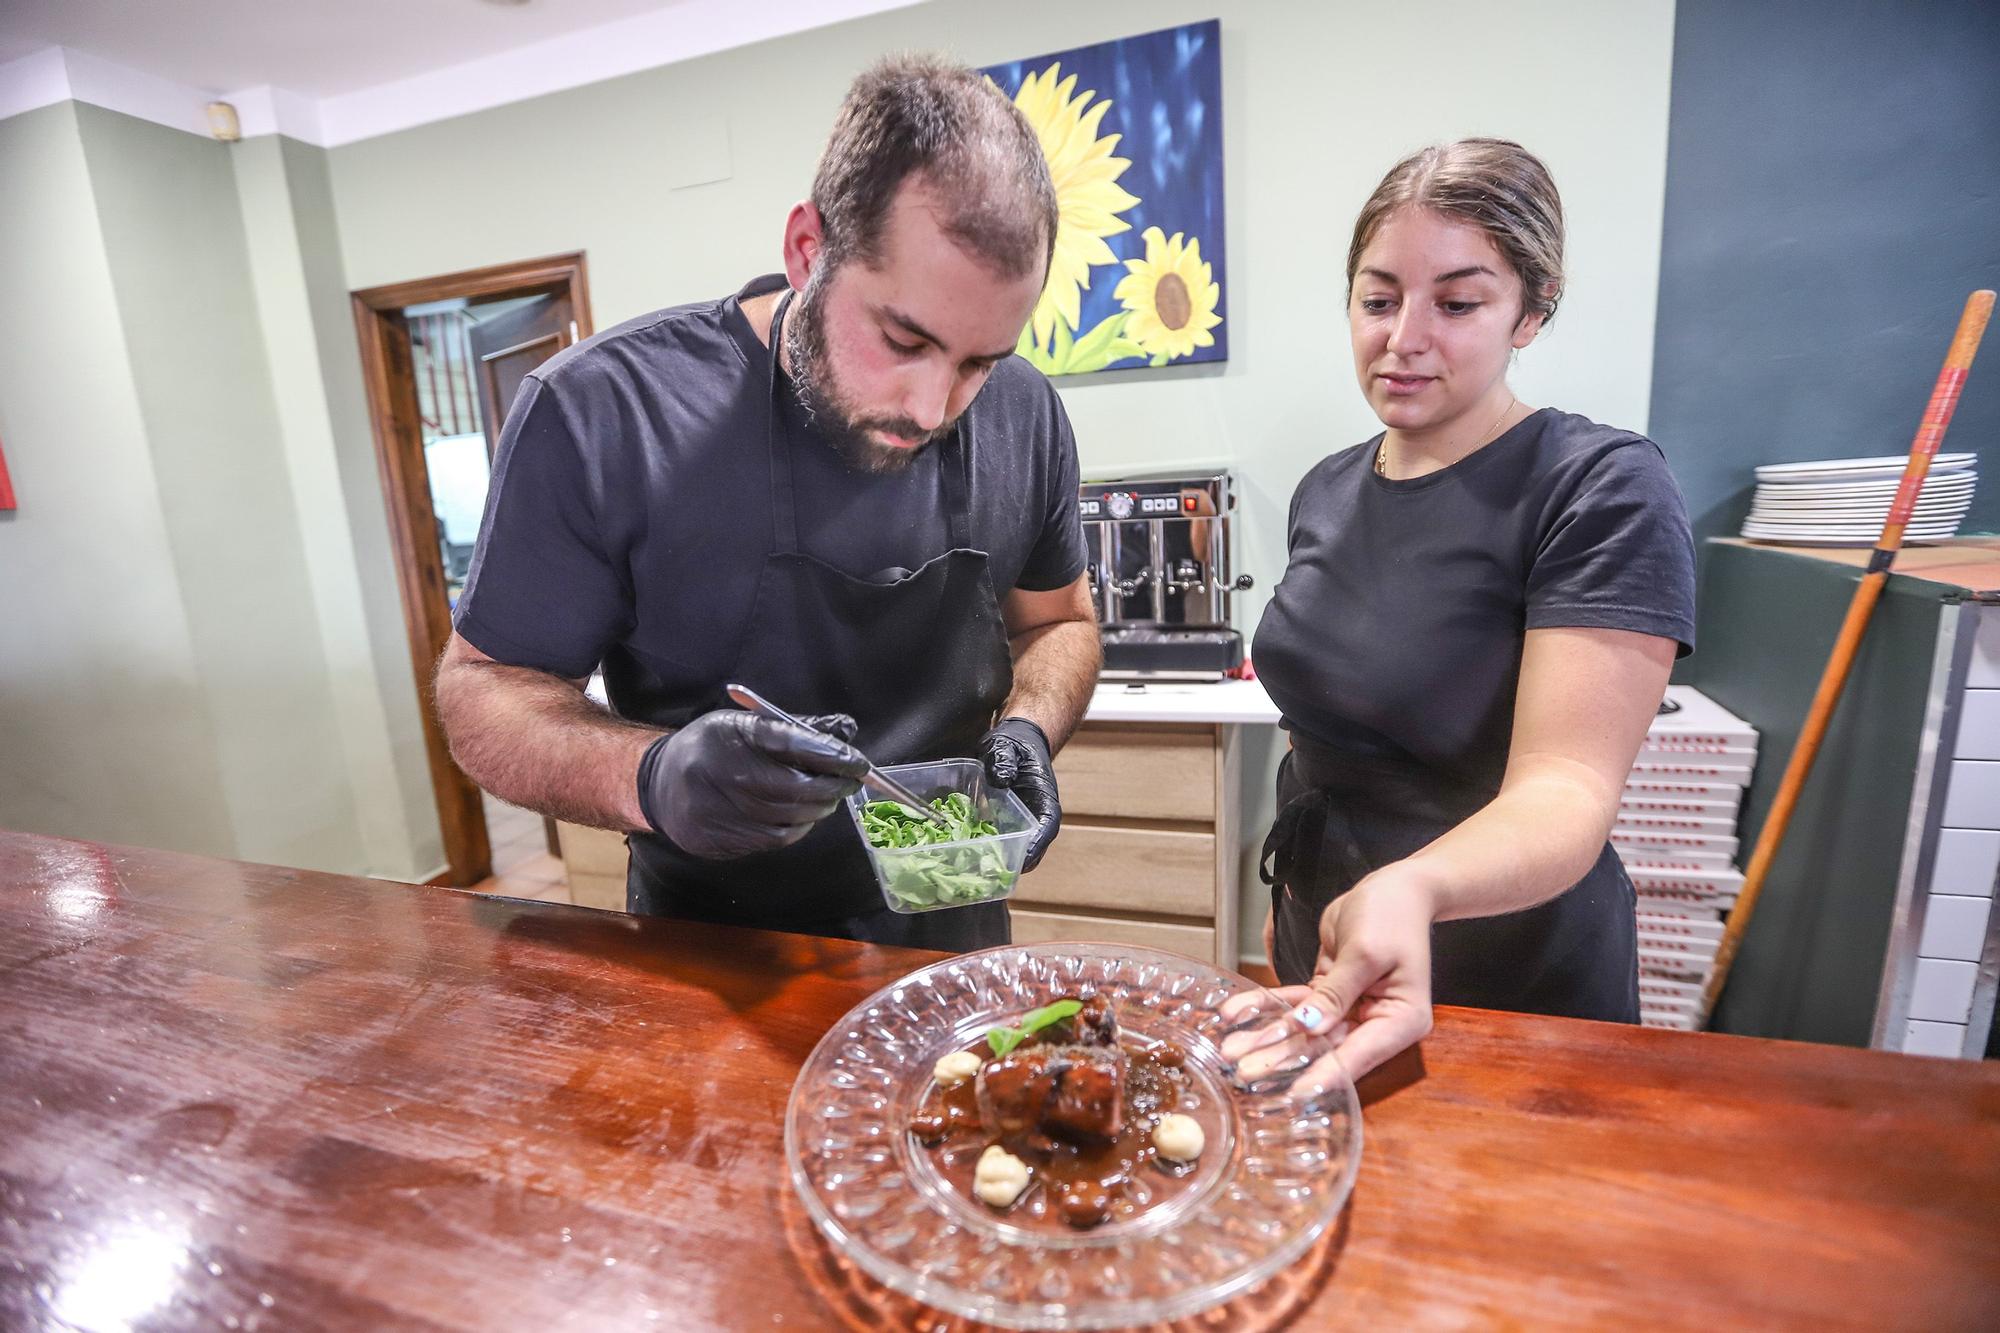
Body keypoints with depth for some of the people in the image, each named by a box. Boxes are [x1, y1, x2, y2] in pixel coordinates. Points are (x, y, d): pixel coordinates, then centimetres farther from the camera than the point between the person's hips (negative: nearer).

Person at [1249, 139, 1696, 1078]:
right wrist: (1291, 884, 13)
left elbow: (1565, 788, -28)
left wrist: (1410, 890, -47)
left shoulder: (1604, 490, -18)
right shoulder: (1326, 492, 1)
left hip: (1514, 990, -6)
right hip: (1323, 959, 6)